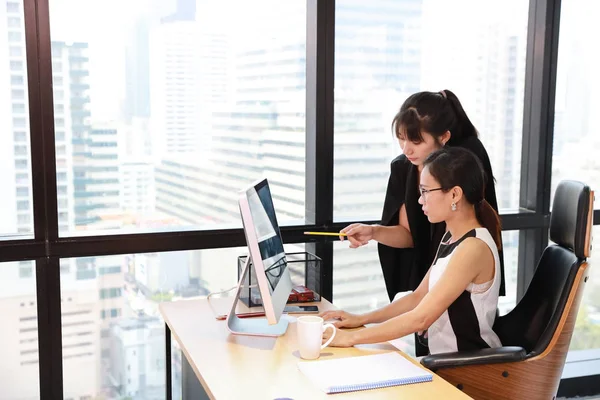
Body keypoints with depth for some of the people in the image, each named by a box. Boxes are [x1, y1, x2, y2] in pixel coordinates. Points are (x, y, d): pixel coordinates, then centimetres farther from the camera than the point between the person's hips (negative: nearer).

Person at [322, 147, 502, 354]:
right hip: (447, 360, 7)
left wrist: (351, 338, -20)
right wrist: (361, 319, 4)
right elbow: (418, 297, 12)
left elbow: (420, 318, -24)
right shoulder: (451, 237, 7)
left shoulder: (473, 247, -21)